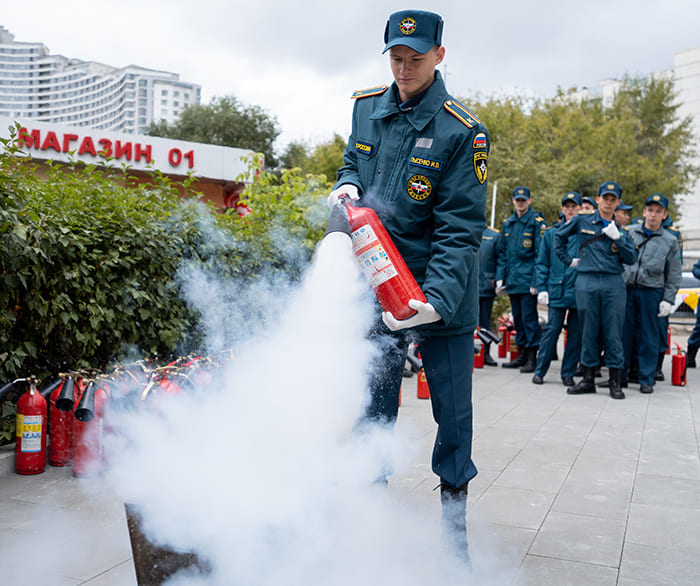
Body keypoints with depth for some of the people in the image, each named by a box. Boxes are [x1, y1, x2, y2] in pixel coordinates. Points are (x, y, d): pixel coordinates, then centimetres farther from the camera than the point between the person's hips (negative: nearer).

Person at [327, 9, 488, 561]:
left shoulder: (461, 131, -15)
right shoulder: (367, 106, 2)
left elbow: (461, 228, -19)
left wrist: (436, 300, -31)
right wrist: (347, 185, -3)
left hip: (442, 287, -4)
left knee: (451, 404, 5)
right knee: (373, 398, 11)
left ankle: (453, 520, 23)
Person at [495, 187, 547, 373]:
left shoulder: (536, 222, -4)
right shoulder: (508, 224, 14)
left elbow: (540, 253, -8)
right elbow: (502, 253, 17)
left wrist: (536, 281, -14)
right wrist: (500, 277, 9)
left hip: (527, 280, -6)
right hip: (512, 280, 6)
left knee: (529, 318, -6)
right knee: (518, 317, 12)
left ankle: (532, 358, 0)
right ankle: (522, 355, 20)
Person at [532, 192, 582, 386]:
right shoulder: (551, 233, 8)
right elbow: (542, 263, 10)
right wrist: (542, 288, 2)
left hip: (580, 291, 0)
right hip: (557, 291, 0)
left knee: (576, 333, 5)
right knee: (551, 330, 0)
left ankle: (568, 372, 16)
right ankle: (540, 371, 10)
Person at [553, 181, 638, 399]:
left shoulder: (621, 230, 11)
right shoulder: (582, 221, 7)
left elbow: (631, 258, 2)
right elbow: (559, 237, 19)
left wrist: (617, 238, -9)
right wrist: (568, 259, 13)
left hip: (613, 284, 1)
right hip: (586, 283, 0)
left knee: (613, 332, 1)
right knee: (588, 331, 5)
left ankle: (615, 381, 9)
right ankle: (588, 379, 14)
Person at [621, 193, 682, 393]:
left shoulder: (670, 241, 7)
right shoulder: (629, 232, 8)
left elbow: (674, 275, 8)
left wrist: (668, 300, 0)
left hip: (651, 292, -1)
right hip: (626, 289, 1)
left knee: (648, 337, 3)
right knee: (622, 334, 3)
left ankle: (647, 380, 12)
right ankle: (619, 375, 13)